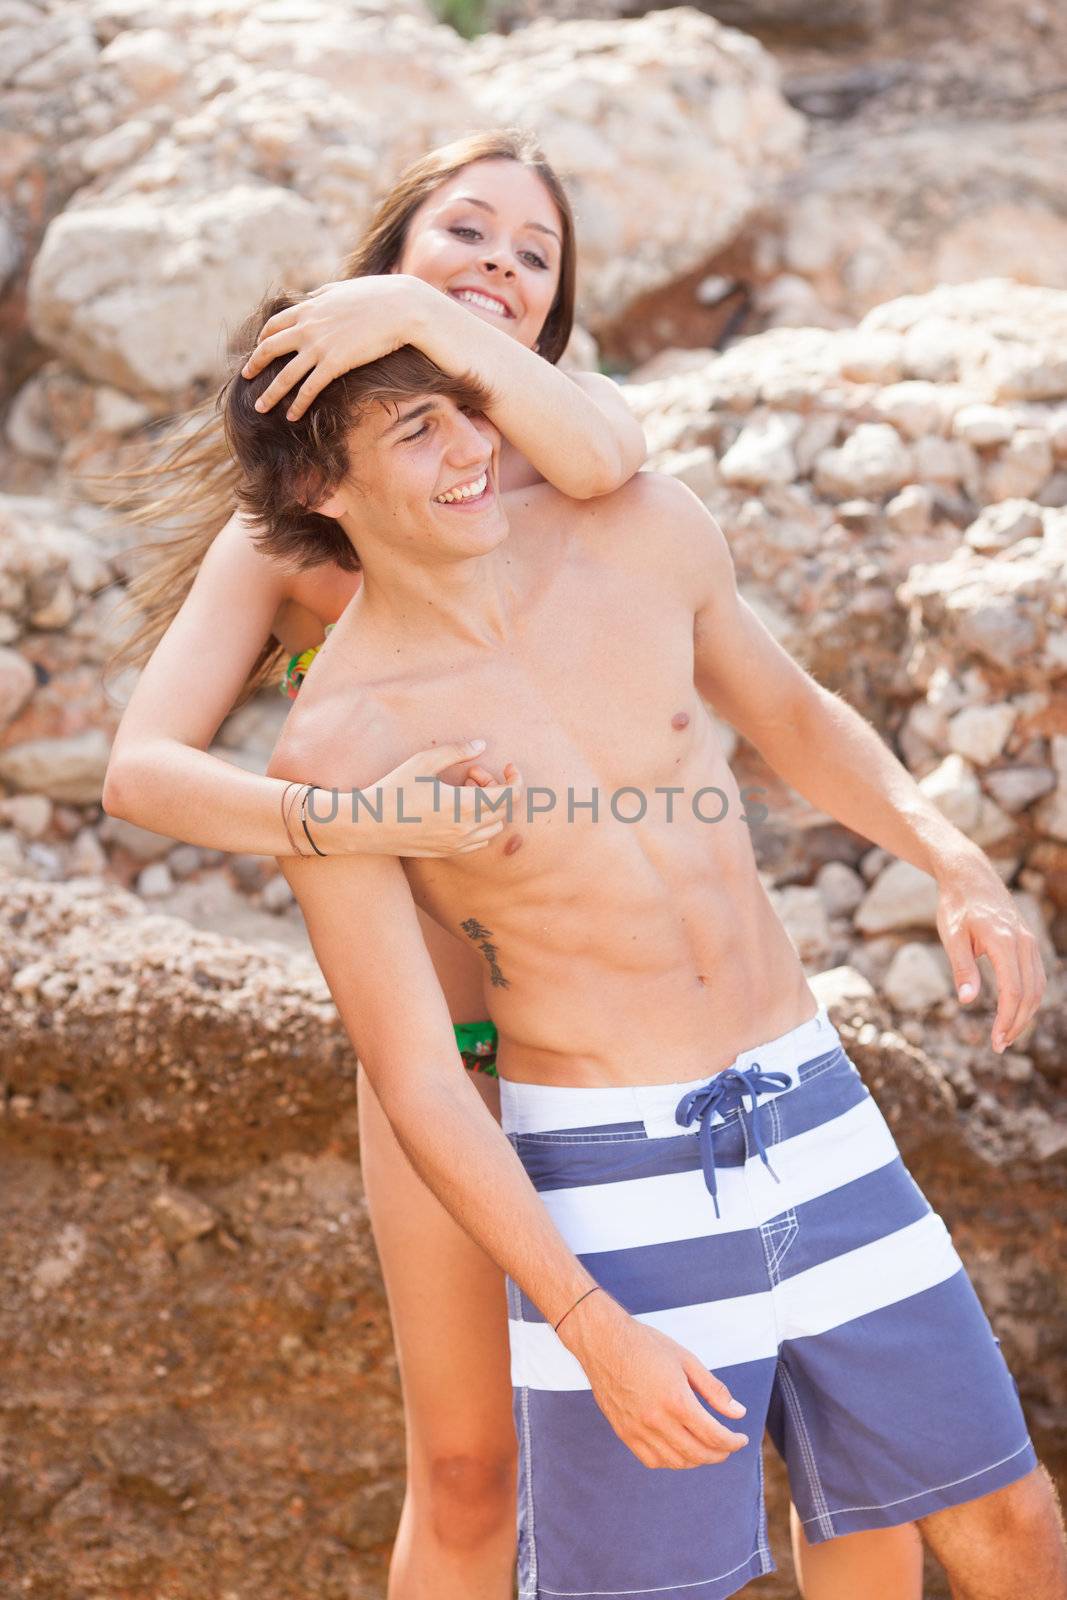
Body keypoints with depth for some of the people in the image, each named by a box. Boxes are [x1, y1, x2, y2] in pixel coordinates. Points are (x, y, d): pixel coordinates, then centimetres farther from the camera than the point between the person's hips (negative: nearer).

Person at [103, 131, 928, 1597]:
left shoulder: (571, 422, 6)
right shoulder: (283, 527, 2)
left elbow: (599, 461, -21)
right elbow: (142, 771, -12)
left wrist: (420, 315, -21)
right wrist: (348, 823, -27)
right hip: (450, 1046, -1)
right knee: (467, 1471, 9)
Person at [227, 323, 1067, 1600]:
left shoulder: (643, 530, -5)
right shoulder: (332, 756, -15)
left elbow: (785, 713, 14)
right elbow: (416, 1084, -12)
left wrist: (954, 861, -2)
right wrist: (595, 1337, -18)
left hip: (805, 1123, 4)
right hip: (608, 1179, -4)